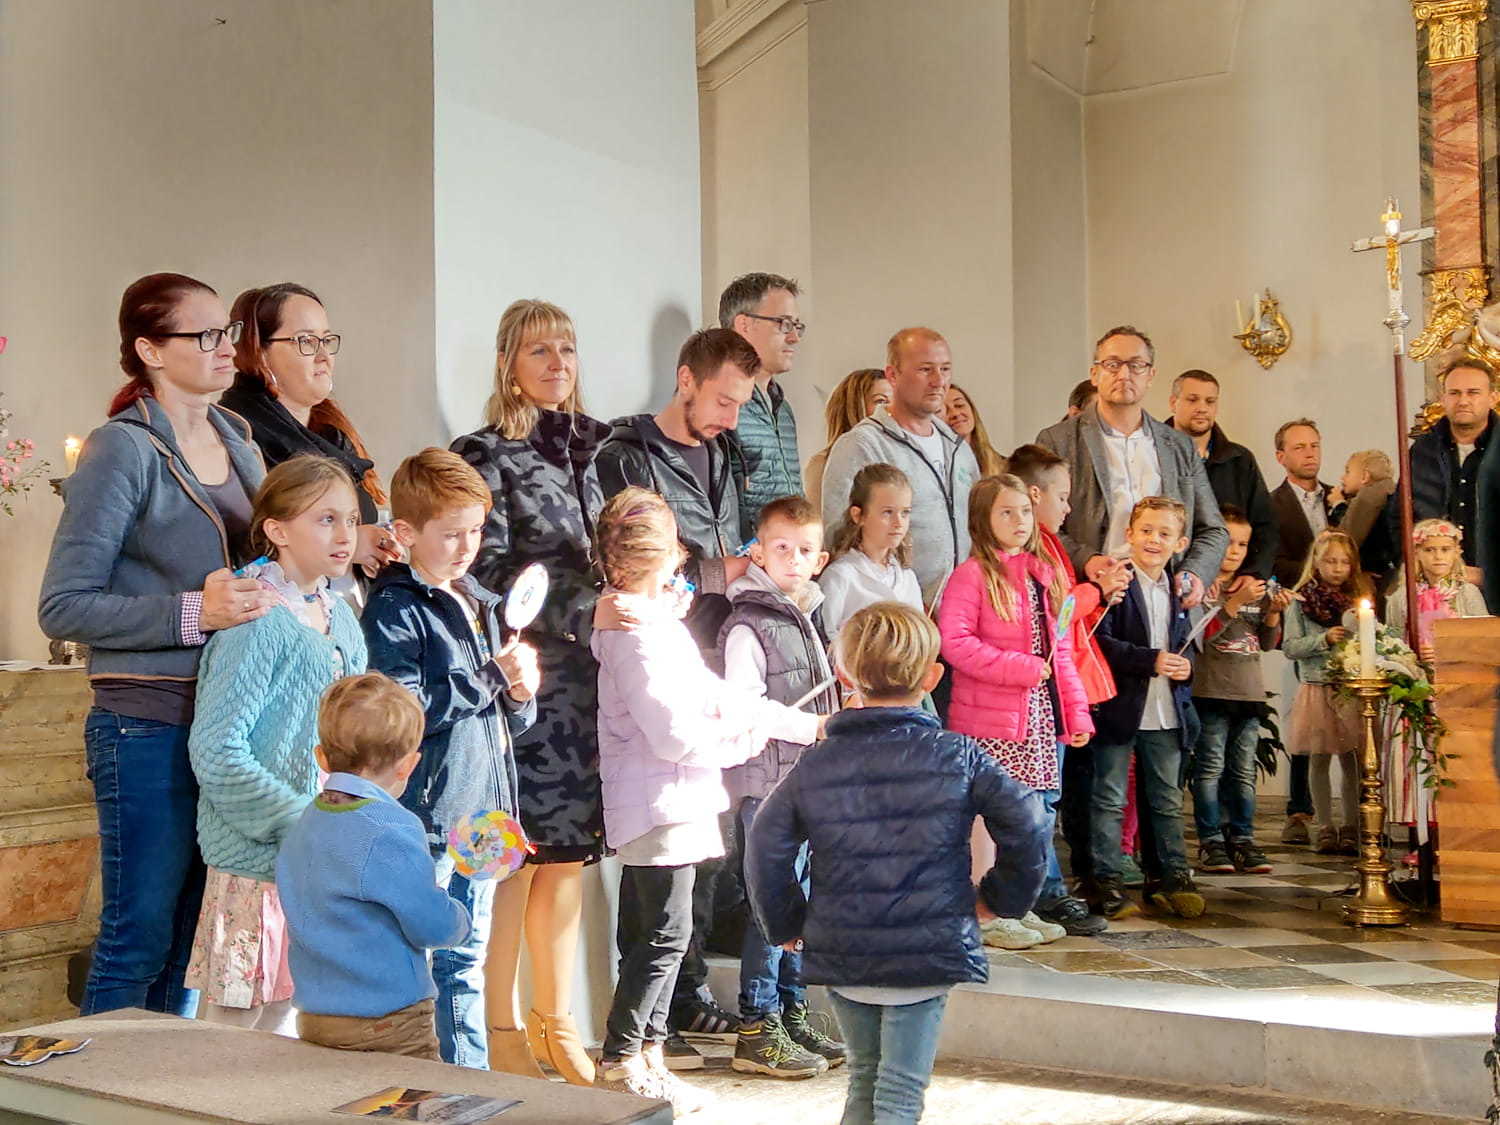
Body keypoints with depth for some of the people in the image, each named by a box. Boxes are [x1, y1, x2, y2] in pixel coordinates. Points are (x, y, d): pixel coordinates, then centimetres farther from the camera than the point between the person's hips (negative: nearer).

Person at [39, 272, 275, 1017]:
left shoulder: (238, 439, 11)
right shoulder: (123, 448, -10)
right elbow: (63, 608, -13)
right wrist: (194, 613, -22)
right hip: (150, 726, -7)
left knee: (196, 936, 15)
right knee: (140, 938, 2)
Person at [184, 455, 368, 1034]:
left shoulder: (341, 620, 10)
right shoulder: (260, 622, -15)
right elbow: (215, 750, -20)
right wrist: (301, 823, -19)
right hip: (258, 862, -7)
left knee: (288, 1025, 17)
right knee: (236, 1021, 3)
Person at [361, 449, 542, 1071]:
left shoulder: (482, 603, 16)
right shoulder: (395, 610, -9)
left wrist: (520, 695, -1)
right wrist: (492, 678, -17)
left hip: (483, 809, 8)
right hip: (425, 815, -8)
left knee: (466, 960, 17)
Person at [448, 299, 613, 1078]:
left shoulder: (594, 448, 15)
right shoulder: (486, 456, -4)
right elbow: (489, 574, -11)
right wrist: (583, 611, -17)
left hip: (588, 676, 6)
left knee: (569, 854, 11)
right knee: (516, 855, -2)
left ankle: (555, 1021, 22)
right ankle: (500, 1027, 12)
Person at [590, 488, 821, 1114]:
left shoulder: (656, 621, 13)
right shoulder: (639, 633, -19)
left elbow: (714, 695, 14)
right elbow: (674, 734, -23)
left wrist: (804, 723, 11)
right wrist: (743, 741, -7)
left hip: (664, 803, 10)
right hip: (660, 805, -10)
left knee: (648, 934, 15)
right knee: (666, 932, -4)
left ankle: (647, 1057, 25)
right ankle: (620, 1062, 6)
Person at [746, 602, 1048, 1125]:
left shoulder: (816, 765, -1)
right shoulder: (957, 755, -6)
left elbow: (767, 847, -2)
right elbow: (1024, 826, -6)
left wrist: (786, 925, 12)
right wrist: (1005, 897, 9)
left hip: (840, 953, 3)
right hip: (928, 952, -2)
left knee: (863, 1078, 21)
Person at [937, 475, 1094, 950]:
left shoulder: (1046, 575, 15)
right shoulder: (972, 575, -8)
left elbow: (1061, 653, 18)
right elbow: (954, 642, -18)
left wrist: (1076, 712, 12)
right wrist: (1021, 668, -18)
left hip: (1042, 716, 7)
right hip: (991, 719, -7)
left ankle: (1021, 908, 23)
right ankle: (988, 916, 9)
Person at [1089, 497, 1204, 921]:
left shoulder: (1179, 591, 12)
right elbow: (1100, 642, -17)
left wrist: (1186, 667, 1)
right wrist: (1150, 661, -23)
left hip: (1168, 714, 6)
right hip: (1119, 710, -6)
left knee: (1167, 800, 14)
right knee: (1110, 799, 2)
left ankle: (1171, 875, 24)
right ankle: (1106, 881, 9)